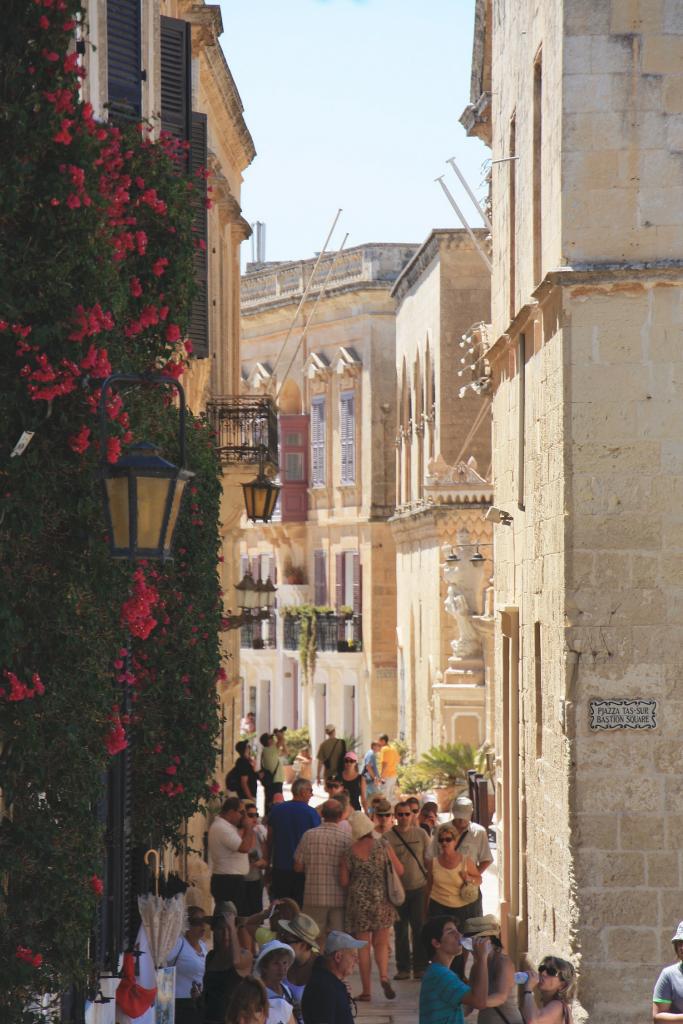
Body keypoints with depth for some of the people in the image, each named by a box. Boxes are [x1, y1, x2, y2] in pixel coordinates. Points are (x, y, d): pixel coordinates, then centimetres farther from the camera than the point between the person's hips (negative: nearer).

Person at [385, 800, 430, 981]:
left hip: (419, 888, 0)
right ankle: (403, 968, 13)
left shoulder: (421, 834, 4)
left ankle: (420, 967, 7)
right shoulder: (388, 837, -1)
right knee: (400, 931, 5)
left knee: (420, 929, -1)